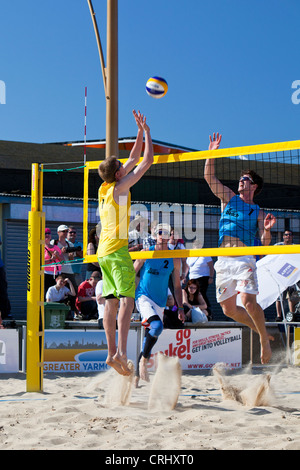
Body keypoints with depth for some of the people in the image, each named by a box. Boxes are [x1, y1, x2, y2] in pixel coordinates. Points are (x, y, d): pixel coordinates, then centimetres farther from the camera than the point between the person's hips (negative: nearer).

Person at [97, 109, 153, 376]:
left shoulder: (105, 188, 14)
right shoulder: (119, 187, -7)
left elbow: (134, 160, 25)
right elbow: (147, 161, -3)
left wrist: (140, 133, 25)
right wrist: (147, 133, 8)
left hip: (103, 251, 8)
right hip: (117, 248, -8)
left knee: (111, 301, 4)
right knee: (127, 299, -14)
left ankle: (111, 353, 0)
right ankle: (121, 351, -26)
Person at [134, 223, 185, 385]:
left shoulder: (174, 259, 7)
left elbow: (177, 285, 12)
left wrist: (180, 308, 7)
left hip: (160, 302, 4)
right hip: (143, 297, -4)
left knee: (151, 338, 4)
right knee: (157, 326, -29)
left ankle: (137, 376, 17)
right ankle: (143, 360, -10)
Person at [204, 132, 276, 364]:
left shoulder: (258, 212, 10)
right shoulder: (229, 198, 16)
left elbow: (265, 242, 5)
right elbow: (210, 177, 8)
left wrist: (267, 229, -16)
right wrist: (212, 153, -1)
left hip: (245, 259, -3)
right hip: (224, 260, 3)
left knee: (248, 302, -21)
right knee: (228, 309, 3)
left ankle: (265, 338, 0)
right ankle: (261, 330, 23)